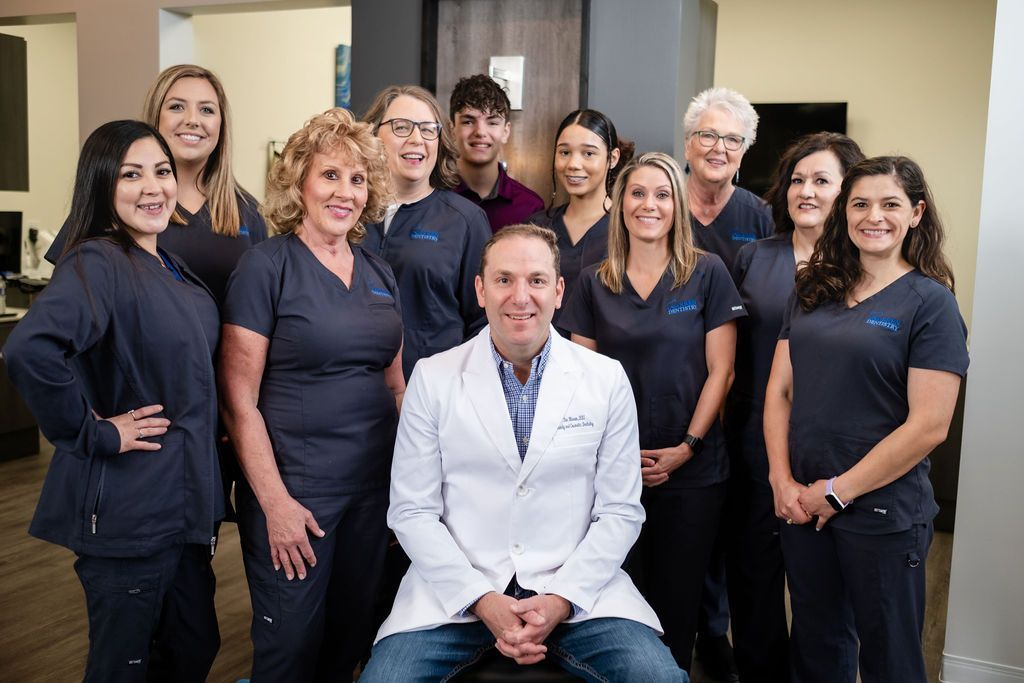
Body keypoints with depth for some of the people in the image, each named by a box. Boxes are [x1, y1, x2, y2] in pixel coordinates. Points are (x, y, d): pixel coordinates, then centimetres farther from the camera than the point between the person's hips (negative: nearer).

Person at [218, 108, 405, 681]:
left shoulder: (378, 272, 8)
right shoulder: (267, 266, -10)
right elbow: (240, 400, -12)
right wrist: (274, 501, -16)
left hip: (374, 485, 5)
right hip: (293, 489, -5)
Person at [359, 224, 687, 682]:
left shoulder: (607, 379, 1)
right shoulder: (432, 378, 0)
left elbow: (620, 511, 2)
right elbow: (412, 512, -1)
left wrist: (560, 600, -11)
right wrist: (482, 601, -12)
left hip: (577, 588, 1)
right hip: (457, 589, 0)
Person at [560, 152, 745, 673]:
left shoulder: (708, 274, -2)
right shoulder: (593, 283, 3)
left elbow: (719, 370, -3)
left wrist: (687, 446, -10)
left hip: (692, 469, -1)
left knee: (678, 595, 9)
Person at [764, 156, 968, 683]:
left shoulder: (930, 303, -9)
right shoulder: (813, 292, 6)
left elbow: (929, 425, -15)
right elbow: (780, 390, 6)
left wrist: (838, 491, -13)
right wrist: (783, 480, -6)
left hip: (881, 512, -4)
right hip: (803, 504, 5)